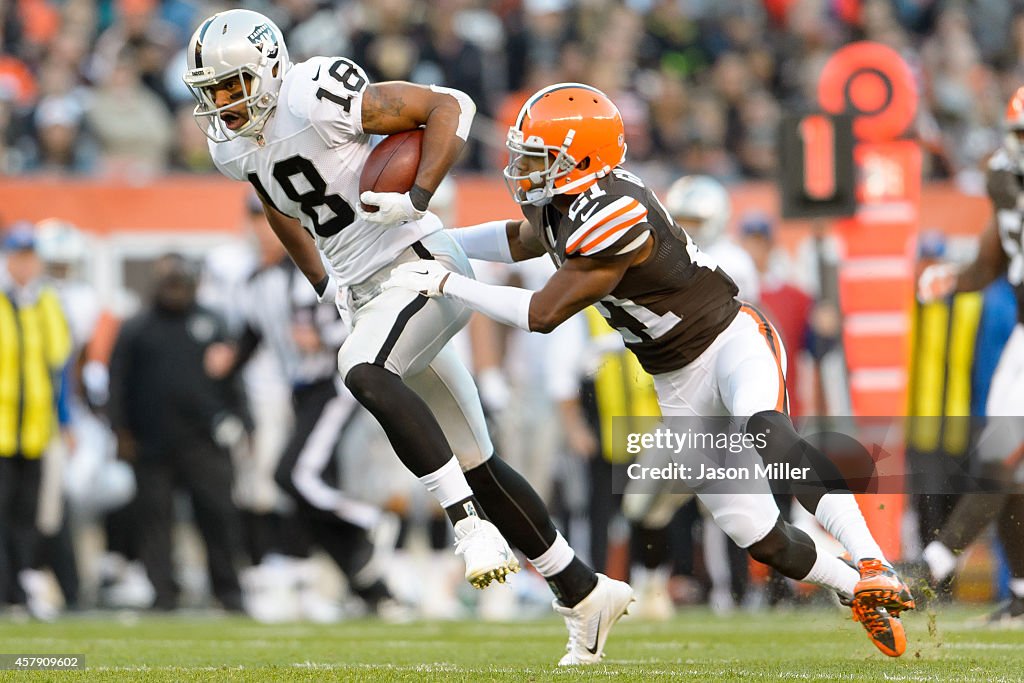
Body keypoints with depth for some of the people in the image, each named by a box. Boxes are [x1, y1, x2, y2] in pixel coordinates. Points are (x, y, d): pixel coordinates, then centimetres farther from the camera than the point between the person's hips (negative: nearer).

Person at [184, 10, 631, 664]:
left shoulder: (315, 98, -20)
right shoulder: (232, 143, 4)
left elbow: (451, 106, -16)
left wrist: (418, 198, -25)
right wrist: (322, 282, 17)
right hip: (369, 292, 8)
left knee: (363, 370, -35)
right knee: (477, 469, 9)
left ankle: (472, 527, -34)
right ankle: (585, 593, 18)